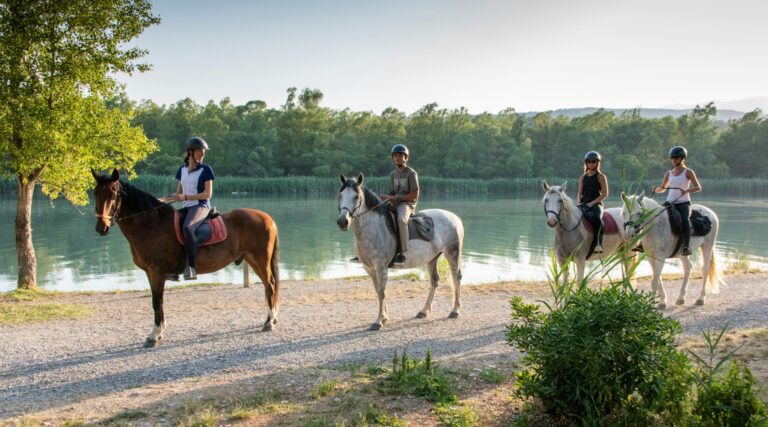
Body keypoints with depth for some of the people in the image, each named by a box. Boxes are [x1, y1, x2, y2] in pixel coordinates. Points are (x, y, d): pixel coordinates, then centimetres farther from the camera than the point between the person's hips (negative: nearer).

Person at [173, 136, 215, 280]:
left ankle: (191, 266, -33)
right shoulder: (182, 170, 15)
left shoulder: (206, 169, -2)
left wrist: (185, 197, -15)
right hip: (186, 207, 7)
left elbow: (208, 194, -8)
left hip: (201, 206, -7)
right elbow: (179, 192, 22)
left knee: (187, 228, -35)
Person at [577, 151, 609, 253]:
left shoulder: (601, 177, 4)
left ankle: (598, 244, -32)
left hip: (596, 204, -5)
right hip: (583, 205, 5)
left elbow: (605, 194, -3)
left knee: (597, 218, -36)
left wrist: (592, 203, -12)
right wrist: (579, 202, -2)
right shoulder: (583, 177, 18)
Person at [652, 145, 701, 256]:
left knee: (685, 219, -32)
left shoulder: (688, 172, 2)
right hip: (670, 203, 5)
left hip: (684, 203, -5)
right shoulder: (668, 173, 15)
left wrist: (687, 190, -26)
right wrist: (656, 189, 2)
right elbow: (662, 188, 25)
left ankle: (687, 245, -32)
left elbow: (698, 187, -6)